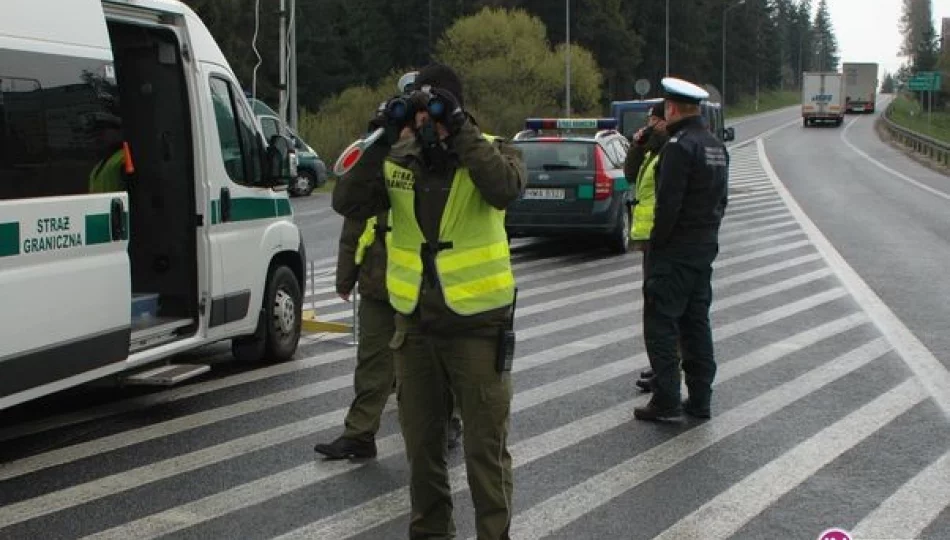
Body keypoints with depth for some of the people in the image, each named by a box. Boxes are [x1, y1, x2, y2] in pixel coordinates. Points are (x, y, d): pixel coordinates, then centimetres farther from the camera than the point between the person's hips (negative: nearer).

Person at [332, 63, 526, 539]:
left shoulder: (491, 150, -5)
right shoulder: (398, 160, 3)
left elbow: (505, 190, -27)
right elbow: (347, 203, -9)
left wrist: (460, 129, -25)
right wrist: (380, 143, -15)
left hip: (478, 324, -4)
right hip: (414, 323, 4)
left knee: (485, 446, 3)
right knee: (422, 442, 17)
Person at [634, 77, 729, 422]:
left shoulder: (680, 146, -17)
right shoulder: (717, 147, 12)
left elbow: (669, 202, -21)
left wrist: (657, 243, -12)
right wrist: (708, 235, 17)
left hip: (674, 251, -9)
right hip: (705, 248, 9)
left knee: (661, 322, -3)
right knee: (696, 322, 13)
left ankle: (666, 400, -4)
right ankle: (700, 400, 17)